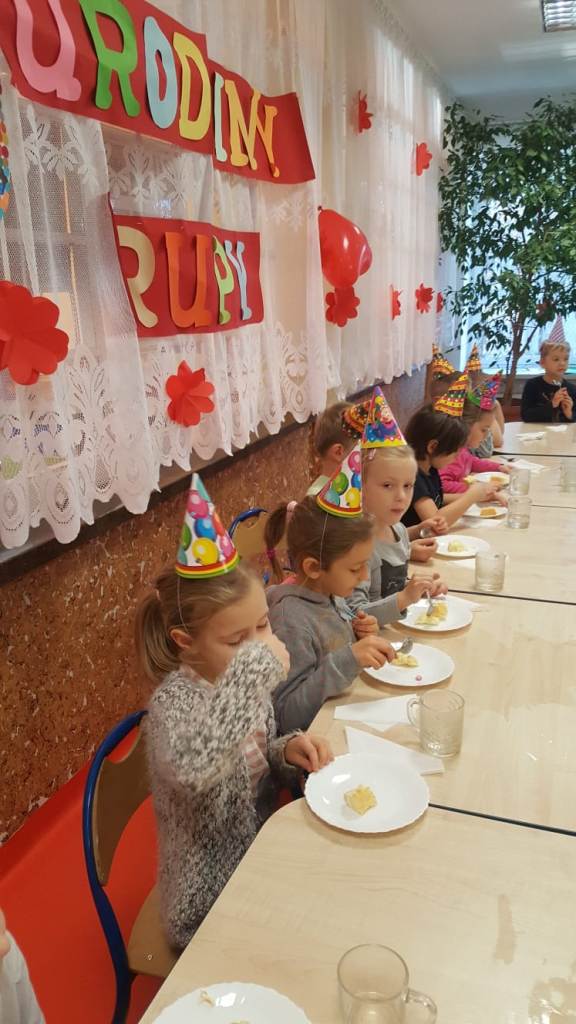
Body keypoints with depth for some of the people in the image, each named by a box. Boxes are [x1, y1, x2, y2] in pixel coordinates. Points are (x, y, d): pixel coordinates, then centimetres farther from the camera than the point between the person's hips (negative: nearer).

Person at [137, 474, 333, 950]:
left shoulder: (238, 681, -7)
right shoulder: (174, 700, -28)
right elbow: (191, 768, -51)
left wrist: (286, 751, -12)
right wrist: (255, 668, -47)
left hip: (259, 855, 6)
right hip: (211, 908, -6)